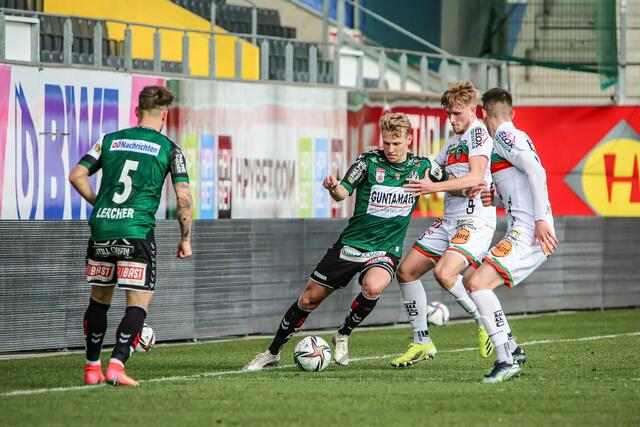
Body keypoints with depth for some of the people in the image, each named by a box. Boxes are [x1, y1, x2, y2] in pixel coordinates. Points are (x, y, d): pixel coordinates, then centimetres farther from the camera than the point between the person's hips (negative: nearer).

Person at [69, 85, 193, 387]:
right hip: (137, 231, -4)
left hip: (101, 227, 4)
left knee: (99, 299, 18)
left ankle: (92, 367, 20)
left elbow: (77, 175, 6)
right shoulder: (169, 149, 3)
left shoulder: (110, 141, 12)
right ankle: (116, 365, -15)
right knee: (139, 303, 1)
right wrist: (186, 239, 8)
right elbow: (183, 196, -2)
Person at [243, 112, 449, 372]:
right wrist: (334, 188, -30)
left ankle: (343, 336, -6)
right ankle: (273, 352, 20)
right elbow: (344, 193, -7)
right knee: (309, 298, 2)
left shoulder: (421, 166, -2)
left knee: (373, 287, -34)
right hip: (350, 244, 0)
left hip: (385, 250, 0)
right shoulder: (369, 161, -8)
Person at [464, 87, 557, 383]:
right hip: (526, 233, 10)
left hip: (527, 231, -10)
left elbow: (536, 171, -20)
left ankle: (506, 359, -26)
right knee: (471, 281, 15)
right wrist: (494, 198, 13)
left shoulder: (505, 136, -5)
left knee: (478, 283, -21)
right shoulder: (515, 136, 24)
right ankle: (511, 351, 15)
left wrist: (541, 219, -24)